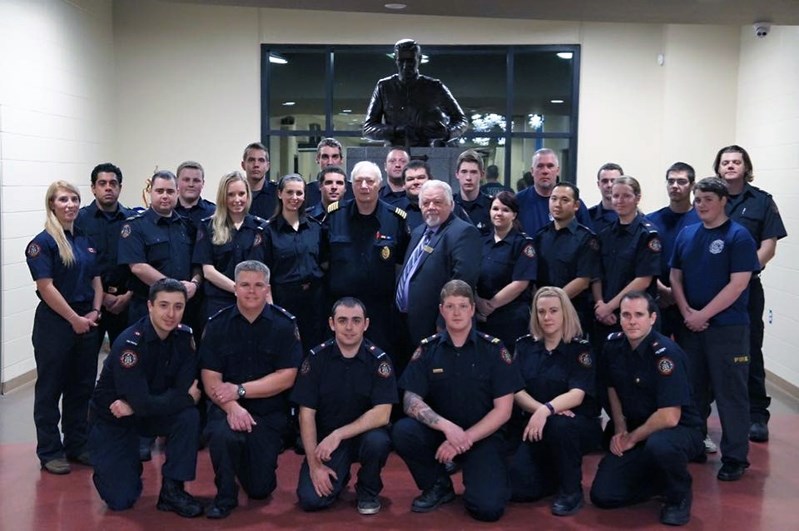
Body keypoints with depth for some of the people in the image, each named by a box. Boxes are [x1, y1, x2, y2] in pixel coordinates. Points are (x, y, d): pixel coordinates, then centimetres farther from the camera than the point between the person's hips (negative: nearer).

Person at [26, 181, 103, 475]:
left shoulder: (86, 240, 11)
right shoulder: (43, 242, -9)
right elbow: (46, 287, -15)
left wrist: (95, 311, -1)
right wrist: (75, 319, -14)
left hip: (87, 323, 6)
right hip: (55, 323, -6)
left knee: (82, 387, 12)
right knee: (51, 388, 4)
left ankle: (77, 445, 24)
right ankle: (50, 451, 13)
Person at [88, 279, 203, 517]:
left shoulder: (184, 336, -11)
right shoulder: (129, 344, -27)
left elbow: (184, 388, -18)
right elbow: (142, 403, -31)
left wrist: (133, 407, -24)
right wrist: (187, 397, -20)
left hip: (152, 411, 4)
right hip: (113, 420, -4)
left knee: (189, 416, -27)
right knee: (121, 501, -11)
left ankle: (172, 490, -12)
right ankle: (108, 467, 23)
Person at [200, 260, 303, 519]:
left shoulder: (284, 324, -7)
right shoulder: (217, 324, -3)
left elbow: (286, 378, -11)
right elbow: (211, 380, -8)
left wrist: (240, 390, -17)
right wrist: (231, 407, -26)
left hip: (270, 413, 0)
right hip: (228, 408, 0)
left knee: (260, 488, 0)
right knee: (222, 433, -35)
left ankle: (258, 463, 37)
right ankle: (225, 496, -7)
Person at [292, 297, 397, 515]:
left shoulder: (378, 360, -10)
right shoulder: (316, 358, -7)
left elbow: (382, 414, -18)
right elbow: (306, 414, -7)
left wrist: (338, 435, -27)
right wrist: (314, 464, -14)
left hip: (364, 433, 0)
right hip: (325, 437, 0)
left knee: (378, 440, -35)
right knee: (311, 499, -20)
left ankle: (368, 490, -3)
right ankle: (339, 476, 15)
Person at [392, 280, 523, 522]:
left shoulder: (494, 349, -5)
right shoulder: (427, 349, -1)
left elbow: (503, 410, -7)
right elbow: (411, 401, -9)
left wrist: (464, 439, -17)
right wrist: (446, 426, -26)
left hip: (482, 436, -2)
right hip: (440, 432, 2)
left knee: (487, 507, -24)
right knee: (402, 432, -28)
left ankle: (475, 473, 12)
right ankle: (438, 485, -1)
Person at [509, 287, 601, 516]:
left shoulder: (580, 348, -8)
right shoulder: (524, 345, 3)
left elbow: (577, 394, -20)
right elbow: (516, 390, -5)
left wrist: (546, 411, -38)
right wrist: (540, 409, -25)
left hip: (579, 424, -3)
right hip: (534, 425, 3)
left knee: (559, 426, -38)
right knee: (520, 488, -17)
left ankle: (571, 490, -14)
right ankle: (554, 472, 18)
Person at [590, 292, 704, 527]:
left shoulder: (665, 353, -23)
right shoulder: (613, 345, -3)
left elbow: (669, 417, -27)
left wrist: (632, 438, -14)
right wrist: (620, 430, 4)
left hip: (680, 430, -6)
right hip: (633, 433, 6)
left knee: (659, 445, -41)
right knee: (602, 495, -8)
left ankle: (680, 495, -8)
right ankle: (660, 480, 18)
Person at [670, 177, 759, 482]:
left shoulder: (738, 236, -7)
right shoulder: (686, 235, 10)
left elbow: (738, 283, -13)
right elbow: (675, 277, 11)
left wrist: (704, 315, -14)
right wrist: (687, 313, -4)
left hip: (728, 327, -5)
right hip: (689, 327, 5)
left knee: (730, 393, 0)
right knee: (693, 390, 14)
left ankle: (735, 457, 8)